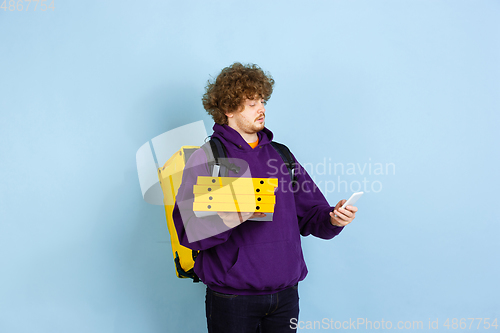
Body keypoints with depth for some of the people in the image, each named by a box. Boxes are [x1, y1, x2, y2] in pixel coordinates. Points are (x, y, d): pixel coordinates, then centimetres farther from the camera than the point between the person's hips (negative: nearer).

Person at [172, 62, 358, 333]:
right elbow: (188, 230, -16)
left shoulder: (281, 155, 12)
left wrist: (332, 219, -10)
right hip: (232, 298, -4)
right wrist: (236, 216, -30)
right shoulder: (205, 158, -5)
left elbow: (310, 214, 11)